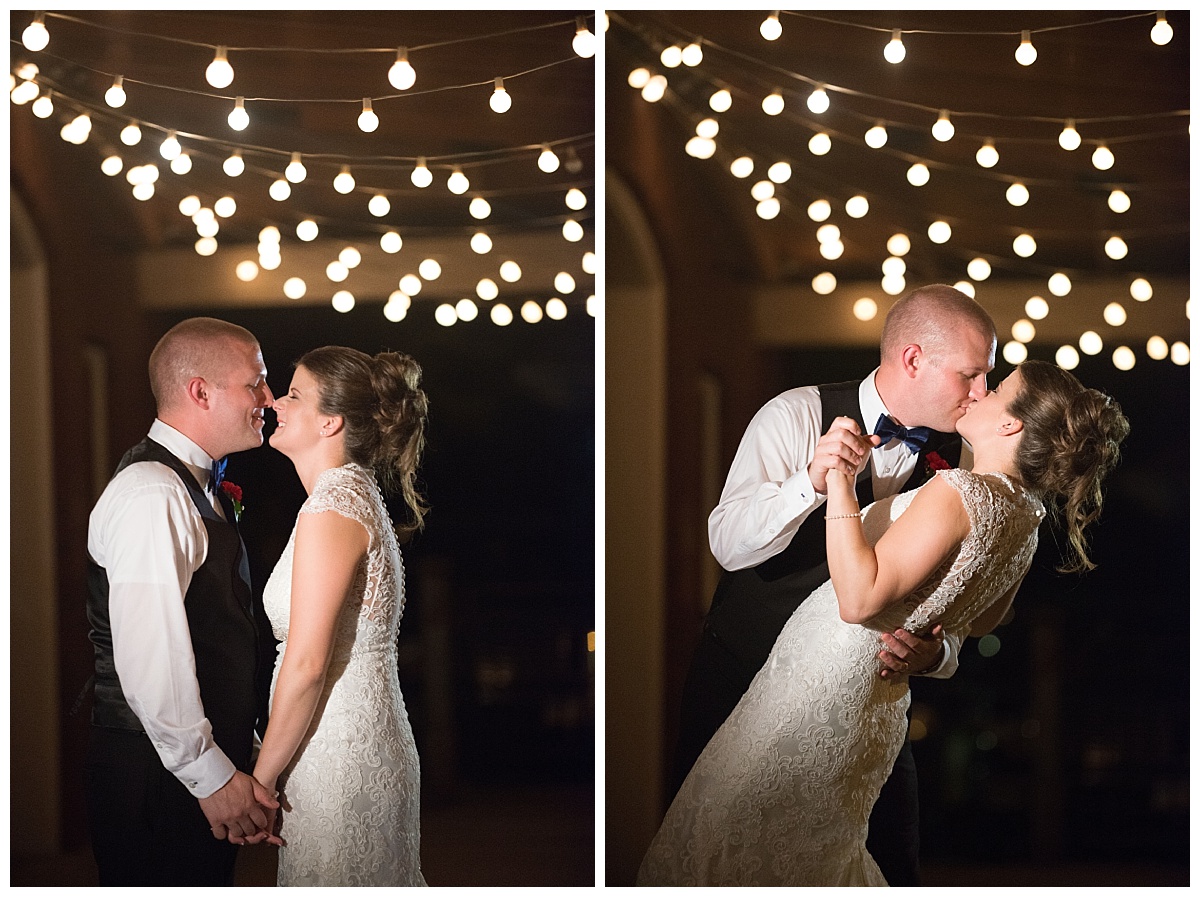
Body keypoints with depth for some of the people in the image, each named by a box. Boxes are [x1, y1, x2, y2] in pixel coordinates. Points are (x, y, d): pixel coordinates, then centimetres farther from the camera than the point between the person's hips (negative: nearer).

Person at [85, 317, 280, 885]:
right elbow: (150, 659, -25)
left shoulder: (195, 485, 16)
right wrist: (212, 776, -21)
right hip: (160, 778, -10)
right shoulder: (152, 496, -18)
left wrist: (231, 759, 21)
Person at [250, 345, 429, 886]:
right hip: (371, 744, 9)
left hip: (339, 760, -9)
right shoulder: (358, 494, 13)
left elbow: (307, 663, -21)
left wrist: (261, 778, -14)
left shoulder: (331, 509, -18)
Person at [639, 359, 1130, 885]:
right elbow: (981, 623, 20)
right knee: (817, 850, 25)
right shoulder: (1029, 519, 3)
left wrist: (840, 484, -28)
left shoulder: (958, 493, -24)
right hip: (879, 706, 9)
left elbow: (858, 598, -29)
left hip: (822, 687, -9)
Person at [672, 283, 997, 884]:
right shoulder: (796, 417, -11)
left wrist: (932, 652, -24)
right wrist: (812, 480, -35)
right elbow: (728, 544, -19)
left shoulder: (960, 462, -1)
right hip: (745, 675, -3)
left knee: (891, 864, 4)